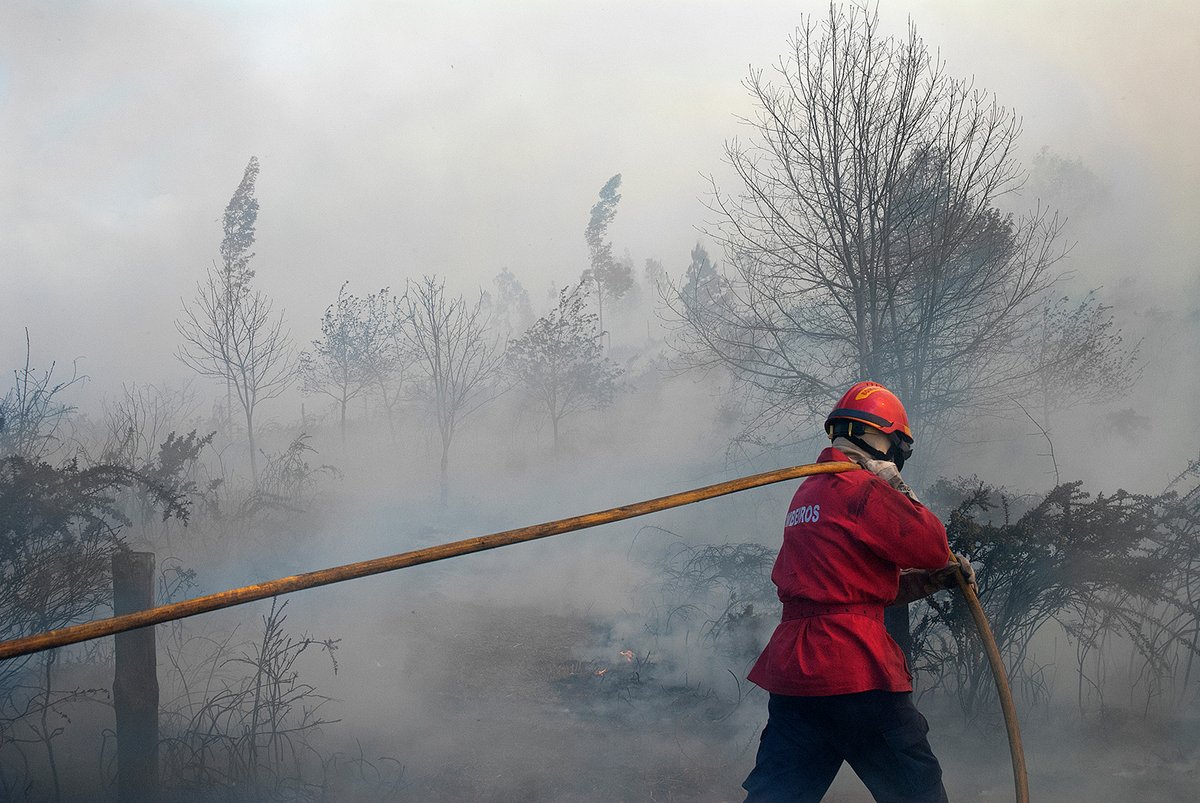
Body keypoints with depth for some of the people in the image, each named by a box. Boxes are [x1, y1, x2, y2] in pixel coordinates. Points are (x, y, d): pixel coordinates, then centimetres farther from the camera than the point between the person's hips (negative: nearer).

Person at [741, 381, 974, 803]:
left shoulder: (806, 493, 21)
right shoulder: (864, 488, -9)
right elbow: (931, 546, -7)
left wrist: (935, 578, 17)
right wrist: (901, 490, 4)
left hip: (791, 670, 8)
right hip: (855, 672, -8)